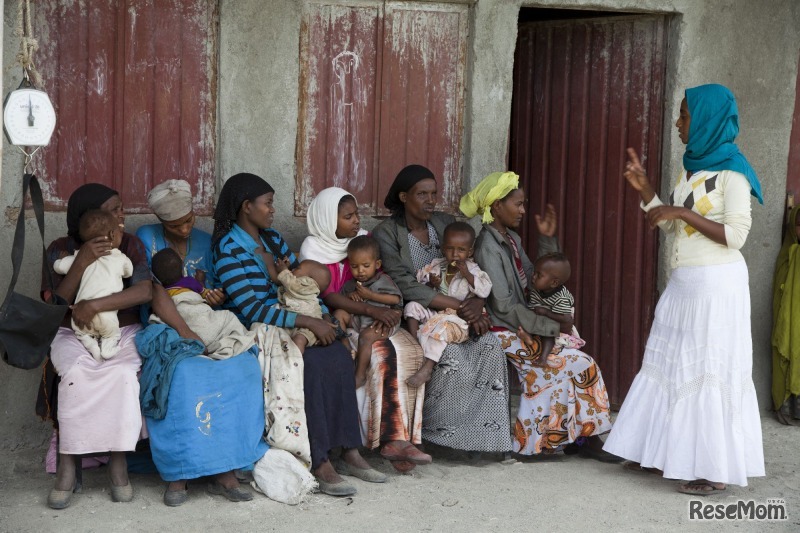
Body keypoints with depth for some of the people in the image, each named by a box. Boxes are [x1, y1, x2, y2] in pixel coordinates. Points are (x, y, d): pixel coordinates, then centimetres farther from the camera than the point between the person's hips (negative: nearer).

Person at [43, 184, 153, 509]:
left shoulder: (129, 244, 2)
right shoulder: (61, 250, 1)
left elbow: (145, 291, -14)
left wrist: (95, 305, -23)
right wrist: (82, 262, -21)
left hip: (122, 333, 1)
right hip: (73, 335, 0)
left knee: (123, 373, -33)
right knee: (76, 373, -34)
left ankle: (118, 461, -25)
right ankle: (68, 464, -28)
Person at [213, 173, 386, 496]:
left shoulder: (272, 238, 13)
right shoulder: (229, 250, -12)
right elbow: (251, 310, -20)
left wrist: (324, 316, -1)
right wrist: (308, 323, -22)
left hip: (286, 326, 7)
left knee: (338, 356, -19)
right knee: (310, 365, -31)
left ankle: (349, 450, -17)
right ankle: (319, 463, -25)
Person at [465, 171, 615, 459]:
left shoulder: (512, 239, 12)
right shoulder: (488, 246, -16)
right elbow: (504, 306, -21)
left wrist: (547, 240, 6)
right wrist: (552, 327, -17)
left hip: (520, 329, 8)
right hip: (504, 334, -8)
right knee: (581, 364, -11)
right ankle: (584, 436, 2)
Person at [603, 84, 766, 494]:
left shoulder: (731, 171, -12)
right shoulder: (693, 167, 12)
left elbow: (735, 234, -18)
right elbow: (672, 227, 15)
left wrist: (682, 212, -19)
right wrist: (644, 190, 6)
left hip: (716, 284, -8)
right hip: (685, 283, 9)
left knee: (711, 370, -4)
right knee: (673, 366, 12)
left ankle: (717, 469, 3)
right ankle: (669, 452, 21)